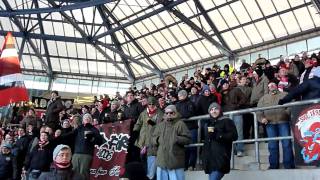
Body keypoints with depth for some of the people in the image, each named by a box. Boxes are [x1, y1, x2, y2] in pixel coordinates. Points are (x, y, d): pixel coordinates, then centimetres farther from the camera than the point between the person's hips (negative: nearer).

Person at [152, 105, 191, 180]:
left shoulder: (180, 124, -2)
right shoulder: (161, 125, 15)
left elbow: (188, 139, -7)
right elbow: (153, 138, 17)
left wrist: (177, 139, -20)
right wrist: (158, 139, -4)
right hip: (162, 160, 5)